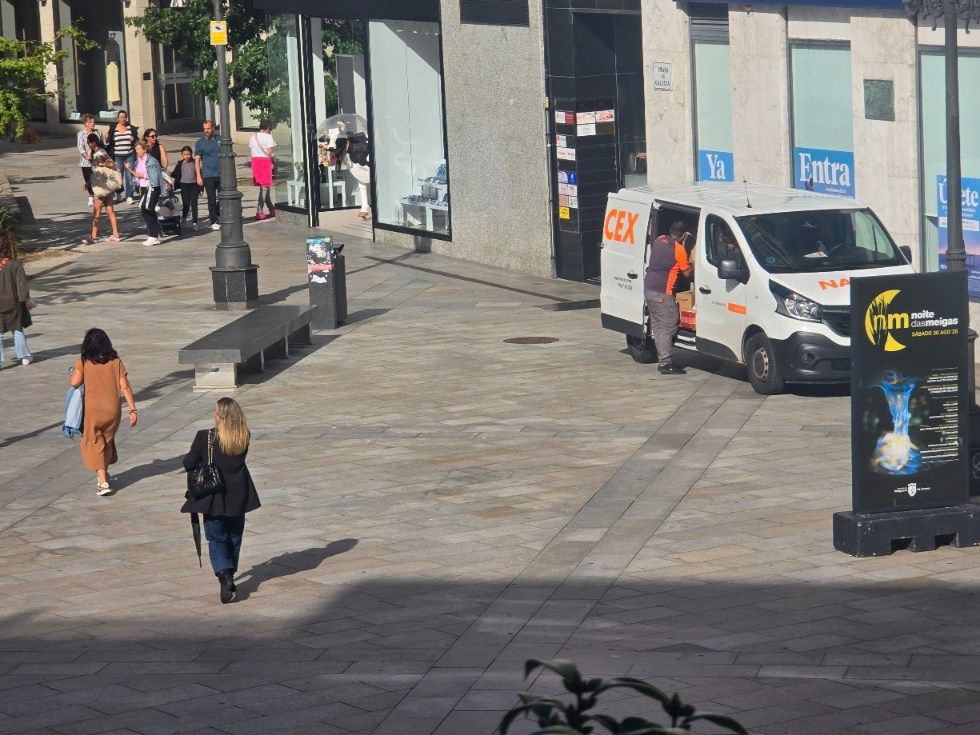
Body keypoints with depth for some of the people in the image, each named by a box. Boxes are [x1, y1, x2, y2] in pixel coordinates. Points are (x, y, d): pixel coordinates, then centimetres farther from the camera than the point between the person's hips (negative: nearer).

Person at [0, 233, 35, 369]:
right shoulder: (15, 265, -14)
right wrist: (27, 300, -1)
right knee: (18, 330, 15)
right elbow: (22, 285, -12)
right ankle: (24, 356, 22)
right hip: (13, 303, -1)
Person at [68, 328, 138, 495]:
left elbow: (74, 382, -15)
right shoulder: (115, 361, -1)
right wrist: (132, 409, -1)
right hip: (113, 410, 3)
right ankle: (103, 474, 41)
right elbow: (125, 387, -4)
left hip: (92, 410, -3)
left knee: (94, 444, 5)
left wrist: (71, 374, 8)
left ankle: (103, 482, -7)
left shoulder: (83, 362, -7)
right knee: (107, 440, 24)